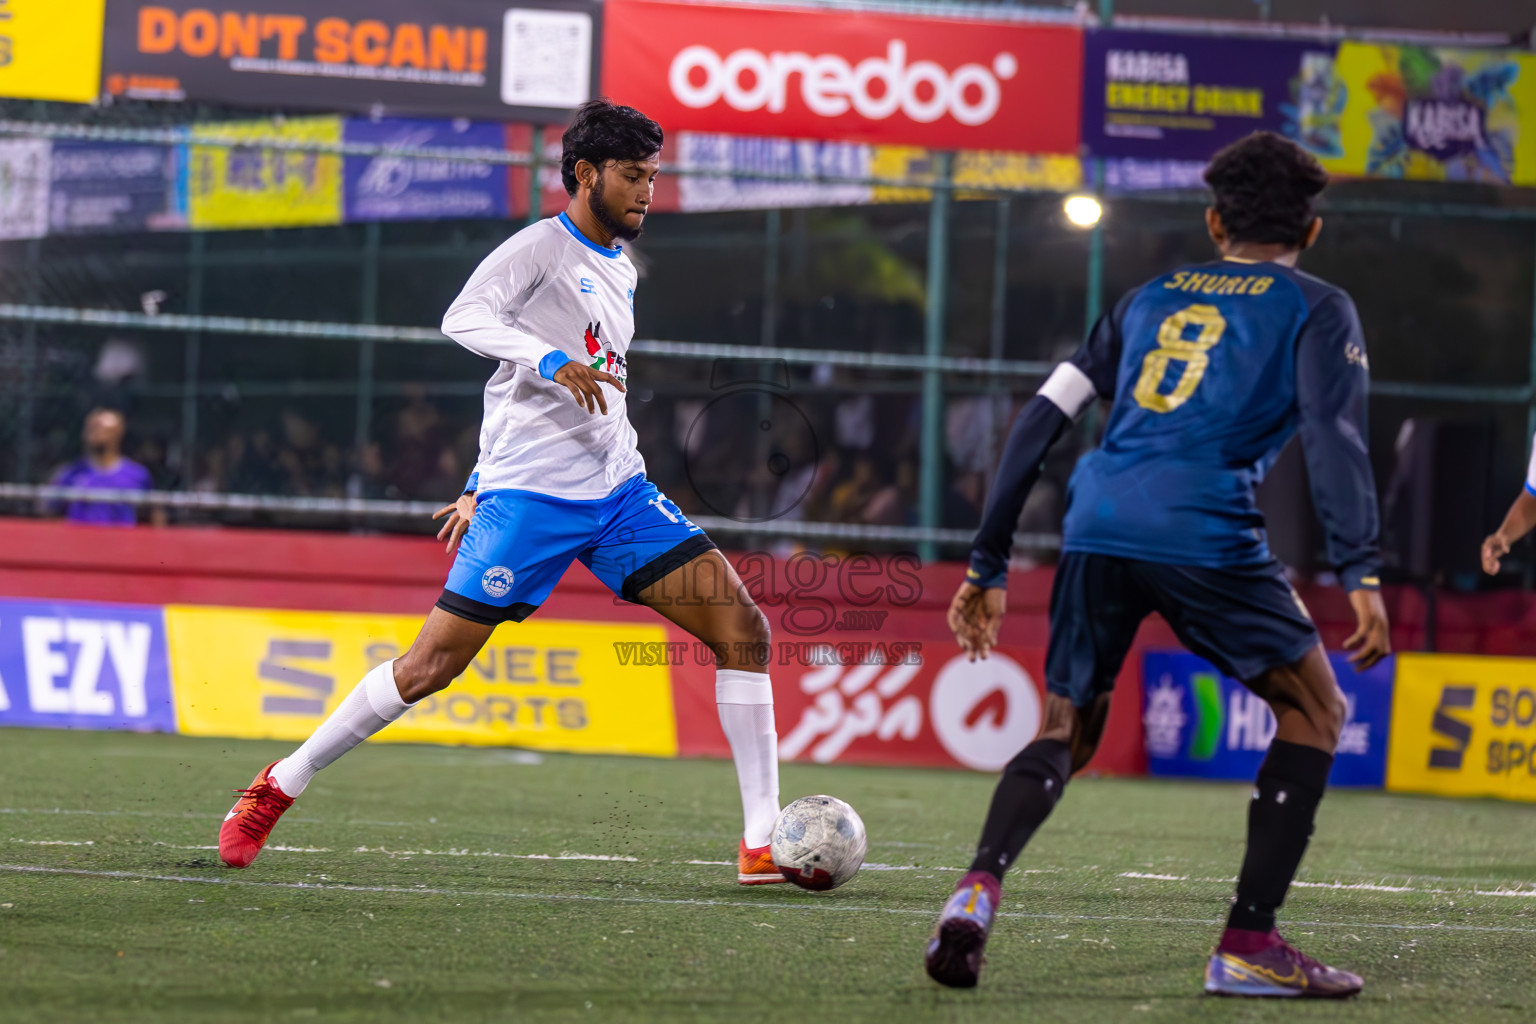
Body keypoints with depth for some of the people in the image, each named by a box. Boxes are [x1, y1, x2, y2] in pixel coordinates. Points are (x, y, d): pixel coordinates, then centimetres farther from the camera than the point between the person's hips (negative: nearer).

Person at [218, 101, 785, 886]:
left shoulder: (620, 271, 20)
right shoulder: (542, 246, -4)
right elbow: (464, 317, -20)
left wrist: (480, 485, 24)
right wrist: (553, 361, -33)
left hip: (618, 491, 7)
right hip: (529, 496, -7)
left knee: (742, 628, -6)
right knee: (433, 664, -9)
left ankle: (763, 839, -5)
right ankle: (277, 787, 8)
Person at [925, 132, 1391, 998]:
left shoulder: (1153, 298, 27)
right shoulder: (1317, 310, 14)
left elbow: (1042, 420, 21)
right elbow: (1334, 434, -4)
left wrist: (988, 566, 23)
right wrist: (1362, 577, -11)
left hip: (1098, 528, 4)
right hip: (1207, 534, -4)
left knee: (1065, 732, 19)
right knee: (1316, 710, 14)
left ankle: (981, 885, -11)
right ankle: (1248, 943, 3)